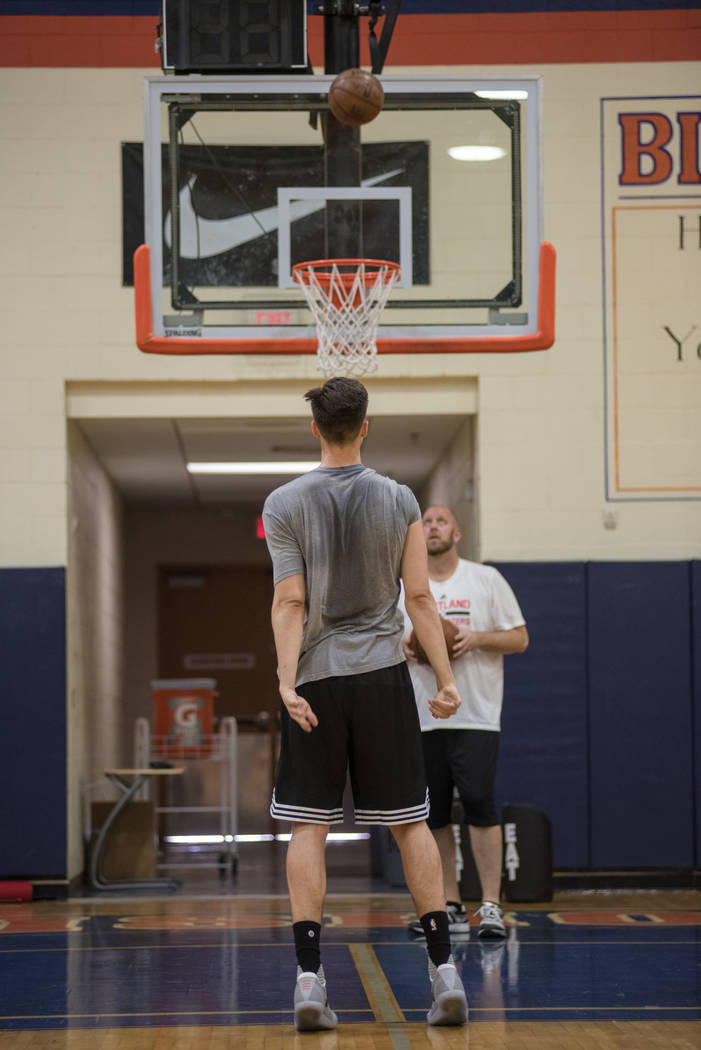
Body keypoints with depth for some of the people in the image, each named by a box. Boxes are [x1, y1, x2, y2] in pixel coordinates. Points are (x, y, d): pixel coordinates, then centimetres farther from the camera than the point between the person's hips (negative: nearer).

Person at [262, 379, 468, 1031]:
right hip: (383, 675, 1)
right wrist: (446, 679, 4)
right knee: (409, 821, 7)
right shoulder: (399, 500, 2)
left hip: (315, 680, -1)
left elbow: (290, 603, -9)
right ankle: (444, 970, 3)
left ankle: (309, 977, -6)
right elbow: (419, 597, 0)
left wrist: (288, 682, -12)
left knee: (308, 826, 1)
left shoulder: (285, 504, -2)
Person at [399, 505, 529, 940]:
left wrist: (477, 637, -14)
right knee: (432, 814, 5)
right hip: (421, 717, 4)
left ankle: (491, 905, -7)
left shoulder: (486, 579, 4)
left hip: (475, 715, -3)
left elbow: (519, 638, 3)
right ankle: (451, 907, 14)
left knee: (479, 805, -12)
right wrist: (404, 648, -6)